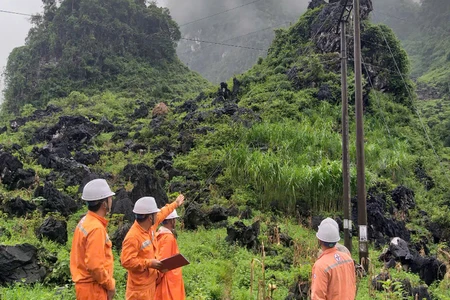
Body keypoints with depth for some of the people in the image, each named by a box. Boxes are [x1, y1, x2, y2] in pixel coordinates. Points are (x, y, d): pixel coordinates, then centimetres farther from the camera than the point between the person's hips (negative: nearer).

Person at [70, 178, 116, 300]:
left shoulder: (85, 221, 6)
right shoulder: (96, 228, -22)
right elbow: (94, 265, -26)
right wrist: (110, 284, -12)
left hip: (86, 284, 9)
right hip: (93, 288, -9)